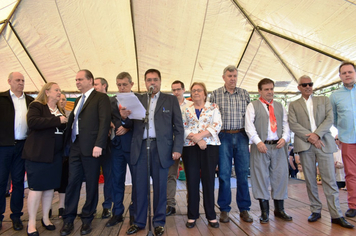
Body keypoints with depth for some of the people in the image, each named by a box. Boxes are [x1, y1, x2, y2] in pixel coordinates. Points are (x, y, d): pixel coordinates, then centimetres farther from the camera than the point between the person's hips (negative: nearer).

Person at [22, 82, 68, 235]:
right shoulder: (36, 106, -4)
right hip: (38, 154, -6)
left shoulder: (60, 110, 17)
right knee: (36, 188, -1)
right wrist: (57, 121, -21)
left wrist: (66, 122, 2)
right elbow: (32, 122, -22)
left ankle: (45, 218, 24)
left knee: (50, 187, 11)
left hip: (55, 155, 6)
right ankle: (31, 223, 11)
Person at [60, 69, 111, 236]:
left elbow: (104, 121, -13)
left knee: (91, 184, 5)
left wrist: (99, 145, -21)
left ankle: (87, 219, 19)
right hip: (75, 147, 6)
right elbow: (73, 121, 17)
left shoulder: (101, 98, -3)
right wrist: (68, 140, 5)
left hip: (91, 147, -6)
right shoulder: (78, 100, 21)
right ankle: (68, 220, 18)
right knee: (72, 182, 7)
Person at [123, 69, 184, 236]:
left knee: (160, 186, 6)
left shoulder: (171, 100, 8)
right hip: (140, 147, 2)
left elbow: (178, 127, 3)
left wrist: (177, 148, -6)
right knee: (139, 186, 8)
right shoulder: (137, 99, 13)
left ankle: (159, 222, 21)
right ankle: (139, 221, 24)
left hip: (161, 148, -1)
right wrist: (124, 116, -16)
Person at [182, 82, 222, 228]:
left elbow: (217, 125, -3)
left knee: (209, 180, 2)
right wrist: (197, 139, -12)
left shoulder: (213, 107, 10)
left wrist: (200, 134, -15)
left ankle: (211, 216, 14)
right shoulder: (186, 110, 12)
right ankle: (192, 215, 14)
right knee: (192, 181, 3)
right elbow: (183, 128, 1)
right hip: (190, 148, 1)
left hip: (210, 147, -1)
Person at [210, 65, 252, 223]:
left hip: (241, 136, 2)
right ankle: (224, 210, 16)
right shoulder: (215, 94, 4)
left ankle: (244, 209, 19)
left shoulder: (244, 93, 10)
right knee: (224, 174, 3)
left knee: (243, 173, 6)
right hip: (223, 137, -2)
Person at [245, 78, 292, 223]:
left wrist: (284, 138, -7)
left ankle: (279, 210, 23)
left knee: (280, 176, 7)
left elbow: (286, 124, 12)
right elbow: (249, 126, -6)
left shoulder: (280, 106, 18)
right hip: (261, 146, -4)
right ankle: (264, 211, 12)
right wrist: (258, 141, -18)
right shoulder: (253, 106, 4)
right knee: (261, 177, 0)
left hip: (278, 146, 4)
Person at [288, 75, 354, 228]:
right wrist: (309, 137, -12)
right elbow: (293, 124, 0)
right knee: (310, 180, 4)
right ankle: (316, 211, 15)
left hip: (323, 143, 0)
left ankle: (336, 215, 3)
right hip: (304, 145, 0)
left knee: (329, 180, -3)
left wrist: (317, 134, -12)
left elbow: (329, 119, 3)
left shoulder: (324, 100, 16)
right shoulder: (293, 105, 12)